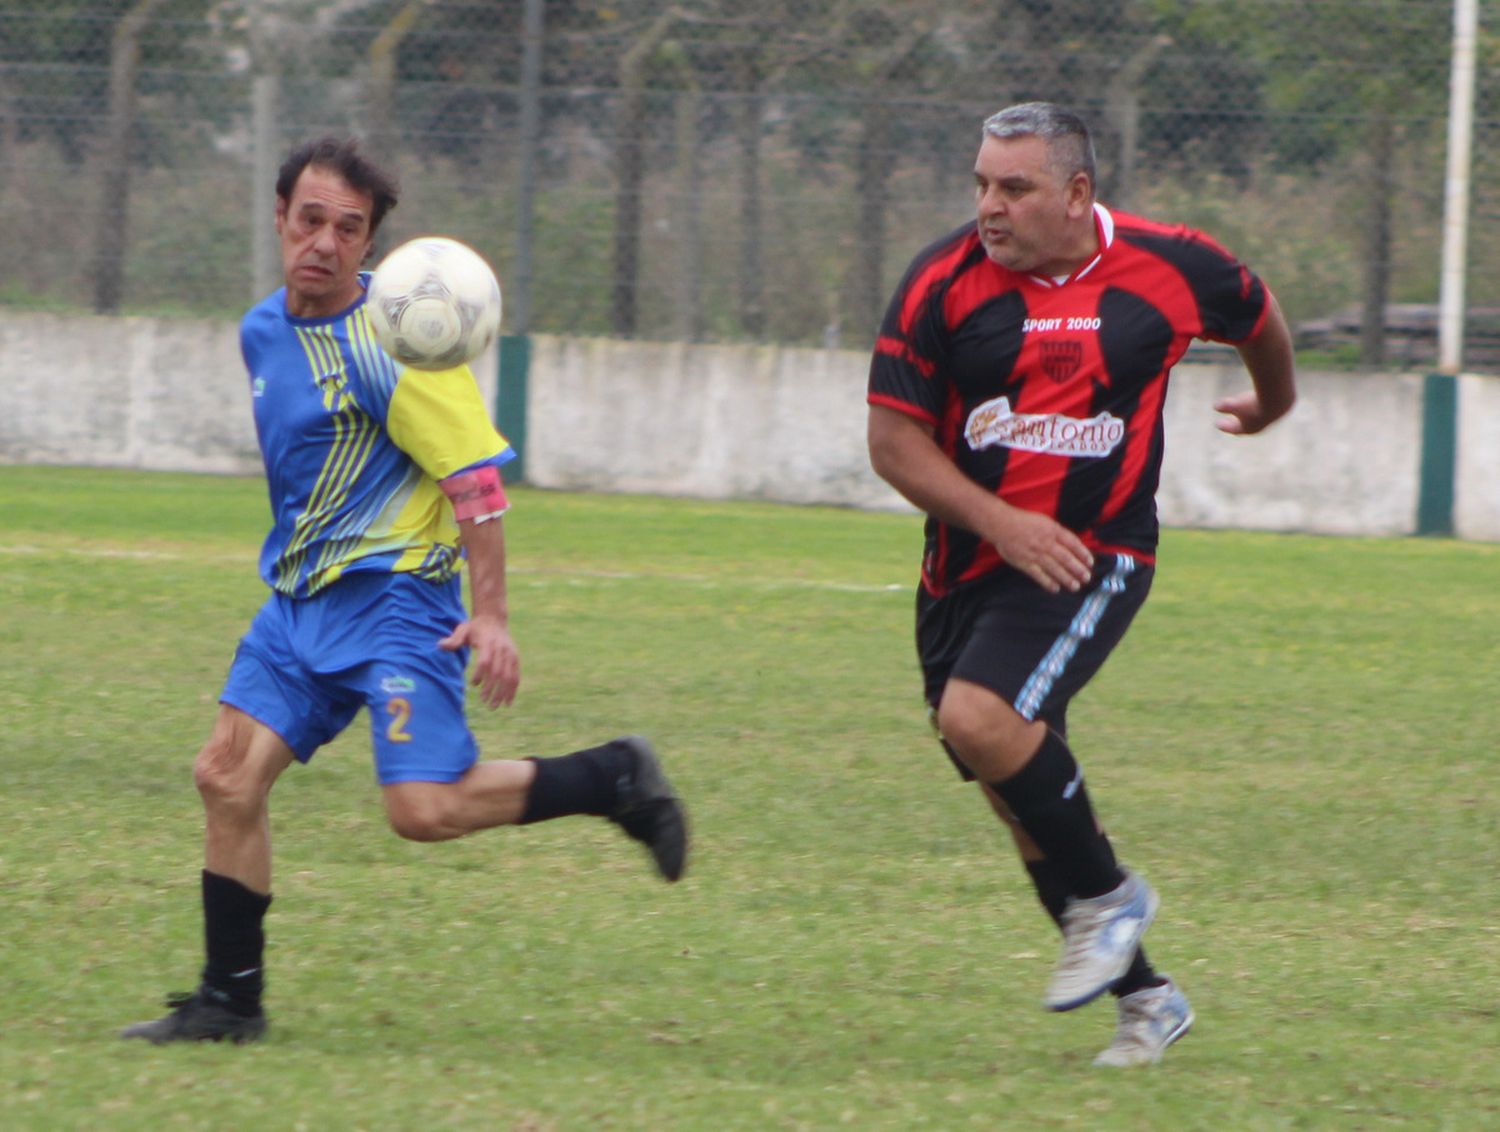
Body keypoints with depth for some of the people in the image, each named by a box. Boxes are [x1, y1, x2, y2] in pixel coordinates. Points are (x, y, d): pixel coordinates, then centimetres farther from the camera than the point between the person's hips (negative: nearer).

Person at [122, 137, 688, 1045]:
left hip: (394, 593, -8)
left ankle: (613, 779, 4)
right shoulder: (264, 331, 9)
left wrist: (489, 616, -19)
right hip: (300, 595, 8)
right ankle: (230, 999, 7)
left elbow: (476, 471, -16)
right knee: (228, 775, -2)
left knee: (426, 807, -17)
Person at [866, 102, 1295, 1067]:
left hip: (1095, 556, -4)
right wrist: (999, 521, -18)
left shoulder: (1167, 269, -7)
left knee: (980, 717, -27)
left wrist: (1273, 403, 35)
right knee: (1022, 798, 7)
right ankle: (1143, 996, 21)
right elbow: (894, 440, -6)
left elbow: (1258, 316, 16)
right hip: (971, 562, 4)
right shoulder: (942, 283, -7)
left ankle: (1106, 894, -5)